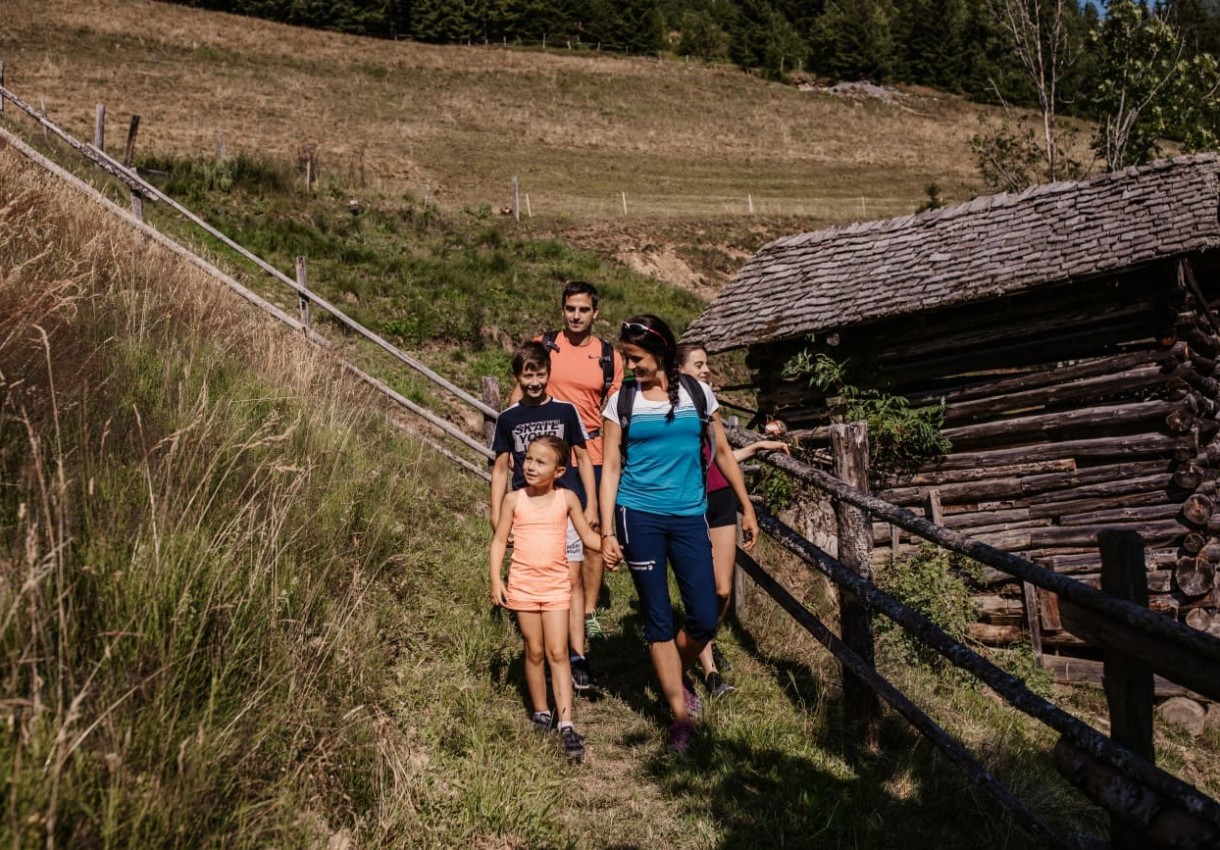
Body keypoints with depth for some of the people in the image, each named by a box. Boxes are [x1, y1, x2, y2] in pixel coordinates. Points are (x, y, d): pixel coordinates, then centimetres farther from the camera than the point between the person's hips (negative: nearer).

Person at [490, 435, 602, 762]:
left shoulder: (567, 498, -1)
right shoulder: (514, 500, -1)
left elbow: (587, 534, 5)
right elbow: (499, 541, 2)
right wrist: (496, 579, -7)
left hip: (556, 584, -1)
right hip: (523, 584, 1)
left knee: (558, 652, -5)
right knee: (534, 651, 9)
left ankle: (566, 725, -7)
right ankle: (540, 712, 25)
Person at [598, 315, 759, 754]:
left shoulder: (697, 393, 5)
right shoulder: (621, 401, 1)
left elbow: (722, 453, 12)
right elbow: (610, 469, 1)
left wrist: (747, 508, 13)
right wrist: (607, 532, -4)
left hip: (689, 518, 1)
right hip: (639, 518, -1)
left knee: (705, 619, -2)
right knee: (658, 619, 3)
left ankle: (677, 675, 29)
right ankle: (681, 716, 13)